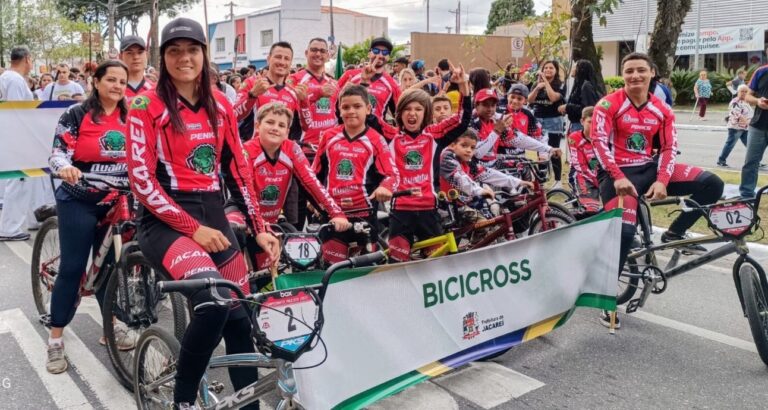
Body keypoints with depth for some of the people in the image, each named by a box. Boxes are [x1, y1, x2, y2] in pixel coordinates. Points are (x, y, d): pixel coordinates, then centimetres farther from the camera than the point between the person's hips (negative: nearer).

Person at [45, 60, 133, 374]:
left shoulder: (129, 119, 5)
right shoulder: (76, 115, -6)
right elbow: (58, 153, -13)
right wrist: (65, 168, -34)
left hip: (115, 202, 4)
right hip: (79, 201, -4)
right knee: (72, 268, -4)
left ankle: (111, 326, 27)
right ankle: (55, 340, 8)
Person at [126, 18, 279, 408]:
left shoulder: (220, 105, 9)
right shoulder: (147, 106, -6)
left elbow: (238, 169, 10)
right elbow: (141, 179, -11)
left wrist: (259, 228, 4)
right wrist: (192, 228, -16)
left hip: (213, 214, 5)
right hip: (165, 220, -5)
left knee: (240, 316, 5)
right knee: (214, 302, -29)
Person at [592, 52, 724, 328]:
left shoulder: (662, 110, 6)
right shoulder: (609, 104, -7)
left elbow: (669, 147, 3)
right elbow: (599, 141, -16)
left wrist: (662, 180, -13)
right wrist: (618, 178, -25)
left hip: (650, 169, 5)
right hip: (618, 173, -5)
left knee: (712, 184, -8)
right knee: (623, 232, -23)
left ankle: (674, 234, 11)